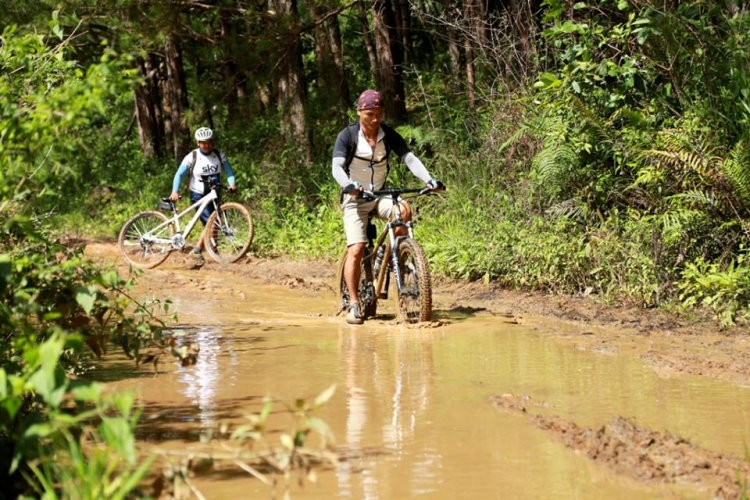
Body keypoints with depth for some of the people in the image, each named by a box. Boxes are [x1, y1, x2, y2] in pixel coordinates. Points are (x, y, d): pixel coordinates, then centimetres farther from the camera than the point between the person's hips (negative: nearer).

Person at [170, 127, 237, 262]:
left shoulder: (219, 155, 0)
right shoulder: (192, 157, -9)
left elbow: (228, 171, -5)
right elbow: (179, 174, -9)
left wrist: (232, 183, -26)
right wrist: (175, 192, -22)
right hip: (198, 195, -5)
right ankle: (197, 250, -6)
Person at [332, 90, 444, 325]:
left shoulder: (388, 135, -2)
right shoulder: (347, 136, -10)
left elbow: (410, 158, -12)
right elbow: (337, 167, -22)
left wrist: (429, 179, -30)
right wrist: (348, 185, -44)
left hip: (380, 195, 3)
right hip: (355, 198, -3)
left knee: (404, 211, -30)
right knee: (356, 250, -16)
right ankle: (354, 304, -9)